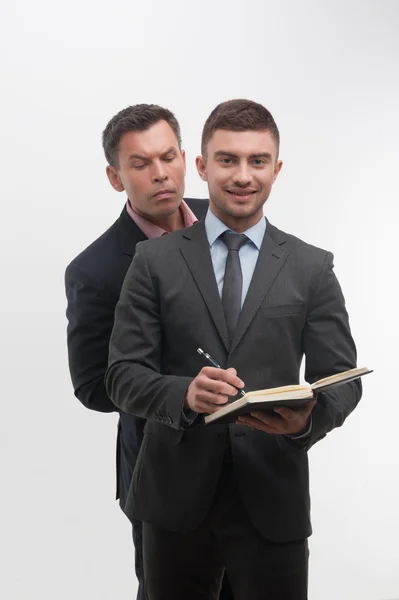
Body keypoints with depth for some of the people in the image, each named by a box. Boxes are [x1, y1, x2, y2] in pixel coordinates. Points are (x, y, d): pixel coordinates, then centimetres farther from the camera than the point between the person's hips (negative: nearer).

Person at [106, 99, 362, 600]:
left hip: (273, 501, 0)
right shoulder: (155, 262, 1)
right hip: (175, 496, 0)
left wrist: (309, 418, -21)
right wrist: (185, 393, -24)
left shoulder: (312, 268, 4)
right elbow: (123, 375, -3)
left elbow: (341, 379, 2)